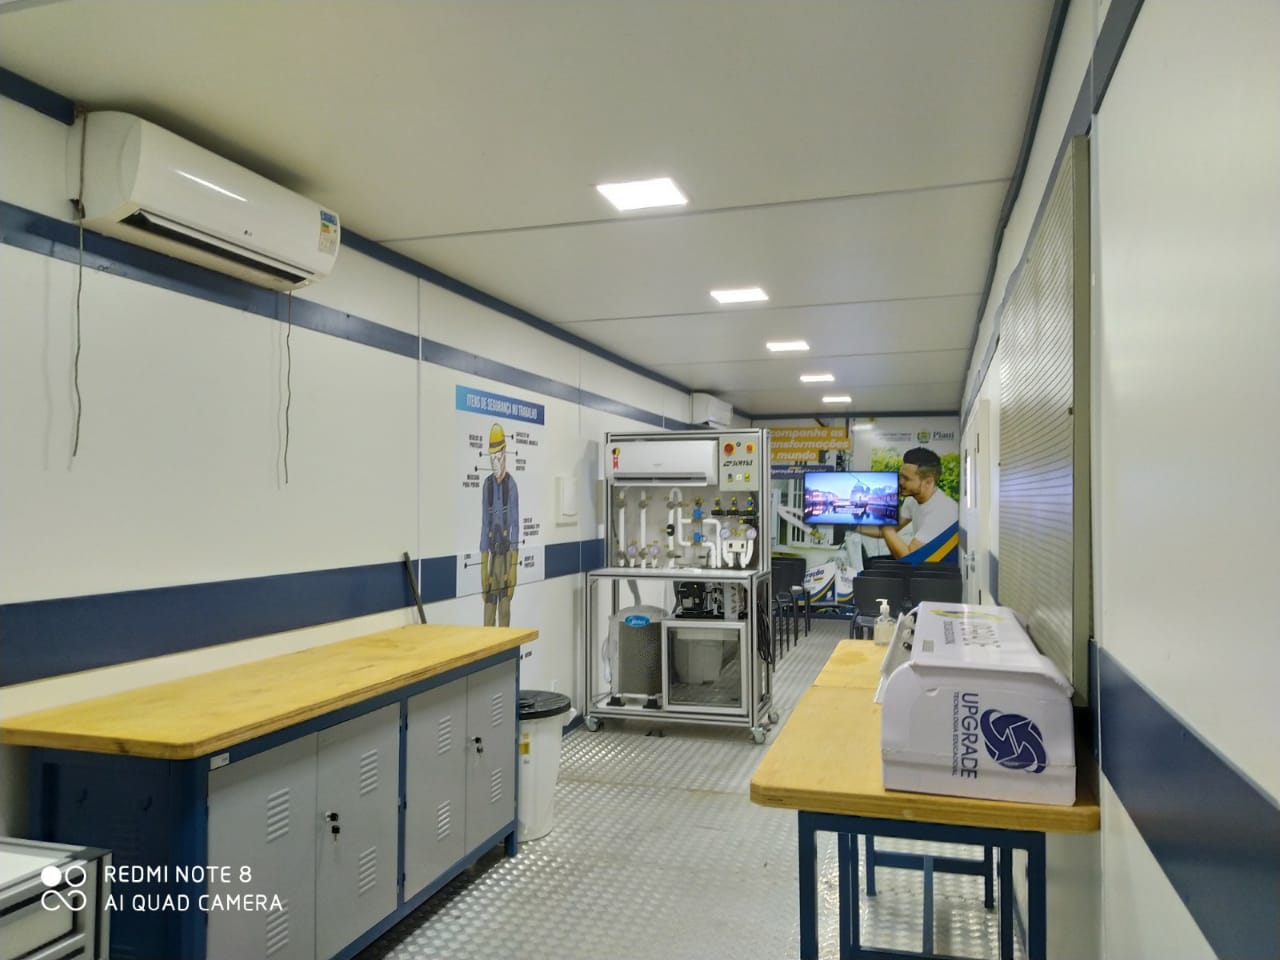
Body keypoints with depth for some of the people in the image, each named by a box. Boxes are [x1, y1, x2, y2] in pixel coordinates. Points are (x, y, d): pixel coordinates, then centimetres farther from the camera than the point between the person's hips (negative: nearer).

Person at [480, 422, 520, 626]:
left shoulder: (511, 484, -8)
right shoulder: (487, 484, 4)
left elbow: (515, 524, -8)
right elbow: (484, 524, 7)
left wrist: (514, 565, -12)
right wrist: (483, 564, 2)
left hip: (506, 554, -3)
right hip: (492, 554, 3)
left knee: (505, 607, 0)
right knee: (489, 605, 4)